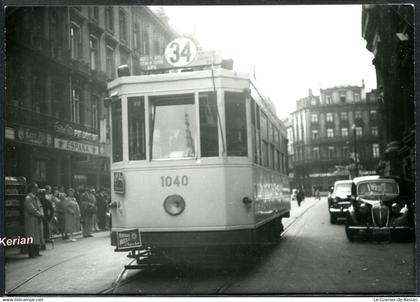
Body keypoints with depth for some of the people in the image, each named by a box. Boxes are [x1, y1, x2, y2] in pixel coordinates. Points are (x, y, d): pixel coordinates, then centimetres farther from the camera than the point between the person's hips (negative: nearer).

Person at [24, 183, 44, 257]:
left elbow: (40, 207, 12)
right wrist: (40, 215, -11)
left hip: (38, 220, 9)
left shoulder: (36, 198, 15)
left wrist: (41, 214, -7)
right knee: (32, 238, -5)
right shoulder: (28, 198, -13)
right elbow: (32, 210, -19)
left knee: (38, 237, 9)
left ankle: (36, 252, 16)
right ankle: (31, 253, 0)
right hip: (31, 221, -9)